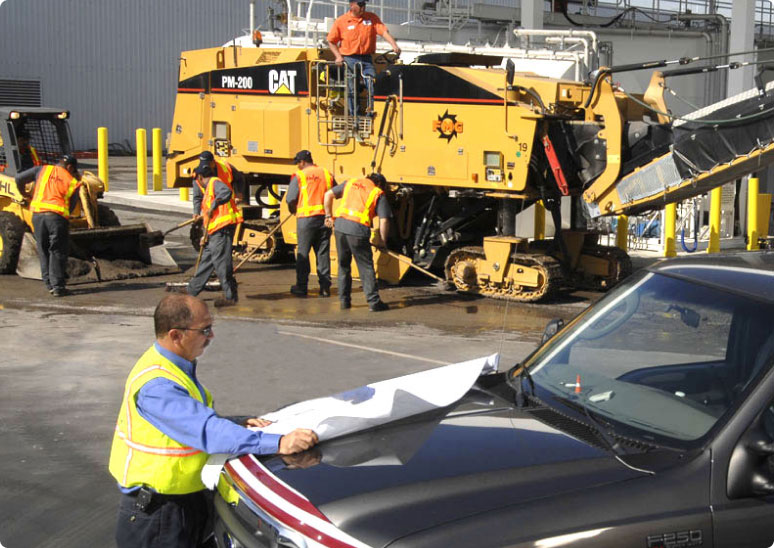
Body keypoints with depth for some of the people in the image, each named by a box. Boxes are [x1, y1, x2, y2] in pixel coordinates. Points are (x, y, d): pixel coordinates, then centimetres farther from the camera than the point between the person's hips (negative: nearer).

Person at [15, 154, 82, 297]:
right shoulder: (73, 182, 11)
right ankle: (58, 286, 0)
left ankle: (49, 284, 16)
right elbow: (71, 206, 10)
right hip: (57, 216, -3)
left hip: (37, 214, 3)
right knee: (57, 252, 4)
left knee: (43, 251, 14)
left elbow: (19, 179, 13)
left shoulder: (42, 170, 14)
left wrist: (24, 194, 28)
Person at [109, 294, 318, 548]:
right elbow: (208, 431, -36)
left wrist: (238, 427, -6)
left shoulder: (181, 366, 5)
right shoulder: (155, 386, -28)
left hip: (189, 497, 9)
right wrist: (279, 443, -42)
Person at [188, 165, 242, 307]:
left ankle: (230, 297, -7)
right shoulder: (208, 190, 26)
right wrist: (205, 236, 25)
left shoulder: (215, 183, -5)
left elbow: (226, 192, -29)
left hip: (223, 229, -11)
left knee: (222, 263, -10)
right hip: (215, 233, 11)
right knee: (206, 260, 18)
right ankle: (191, 290, 30)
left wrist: (213, 205, -32)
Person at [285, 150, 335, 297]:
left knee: (303, 253, 6)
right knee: (323, 253, 8)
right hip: (325, 218, 3)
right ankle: (325, 287, 8)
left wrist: (293, 210, 13)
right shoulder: (327, 174, 7)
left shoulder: (299, 176, -5)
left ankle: (301, 287, 9)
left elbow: (291, 200, -6)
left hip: (306, 218, -3)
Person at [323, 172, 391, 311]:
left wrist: (328, 216, 27)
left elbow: (328, 195, 20)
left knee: (343, 266, 17)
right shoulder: (378, 194, 8)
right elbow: (384, 221, 0)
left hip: (340, 226, 4)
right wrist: (382, 241, 9)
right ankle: (373, 302, 3)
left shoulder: (350, 183, 20)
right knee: (366, 268, 5)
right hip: (358, 231, -4)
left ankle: (344, 301, 18)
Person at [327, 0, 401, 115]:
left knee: (373, 87, -8)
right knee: (352, 90, 0)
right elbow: (331, 41, 7)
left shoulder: (372, 18, 4)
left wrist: (394, 45, -24)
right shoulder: (341, 21, 0)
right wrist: (338, 56, -6)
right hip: (349, 60, -1)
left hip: (366, 59, 2)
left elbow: (384, 32, -8)